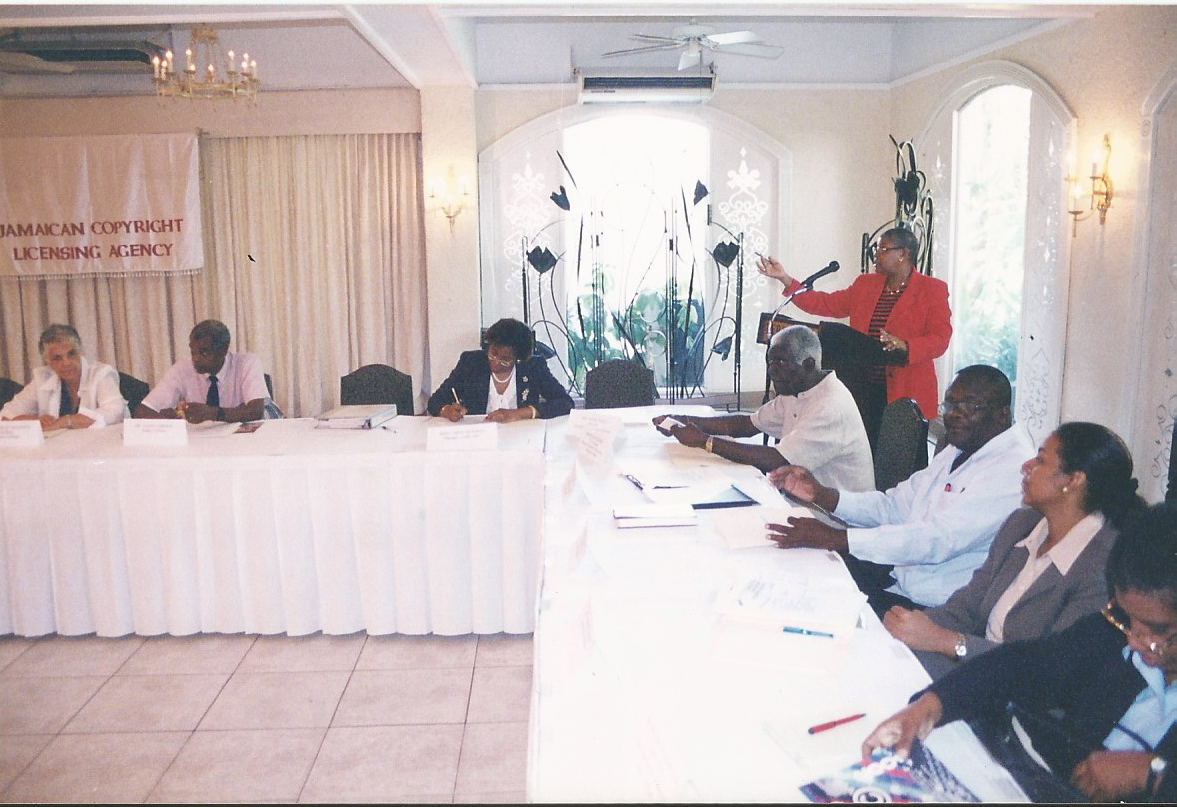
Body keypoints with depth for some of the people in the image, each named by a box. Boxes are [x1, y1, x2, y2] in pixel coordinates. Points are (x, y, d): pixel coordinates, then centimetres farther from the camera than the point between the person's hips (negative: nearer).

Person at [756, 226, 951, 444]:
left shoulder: (932, 289, 0)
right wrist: (785, 279, 5)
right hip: (865, 392, 4)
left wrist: (903, 346, -26)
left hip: (907, 395, -4)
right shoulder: (865, 284, 15)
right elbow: (828, 304, 12)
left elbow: (940, 340, -7)